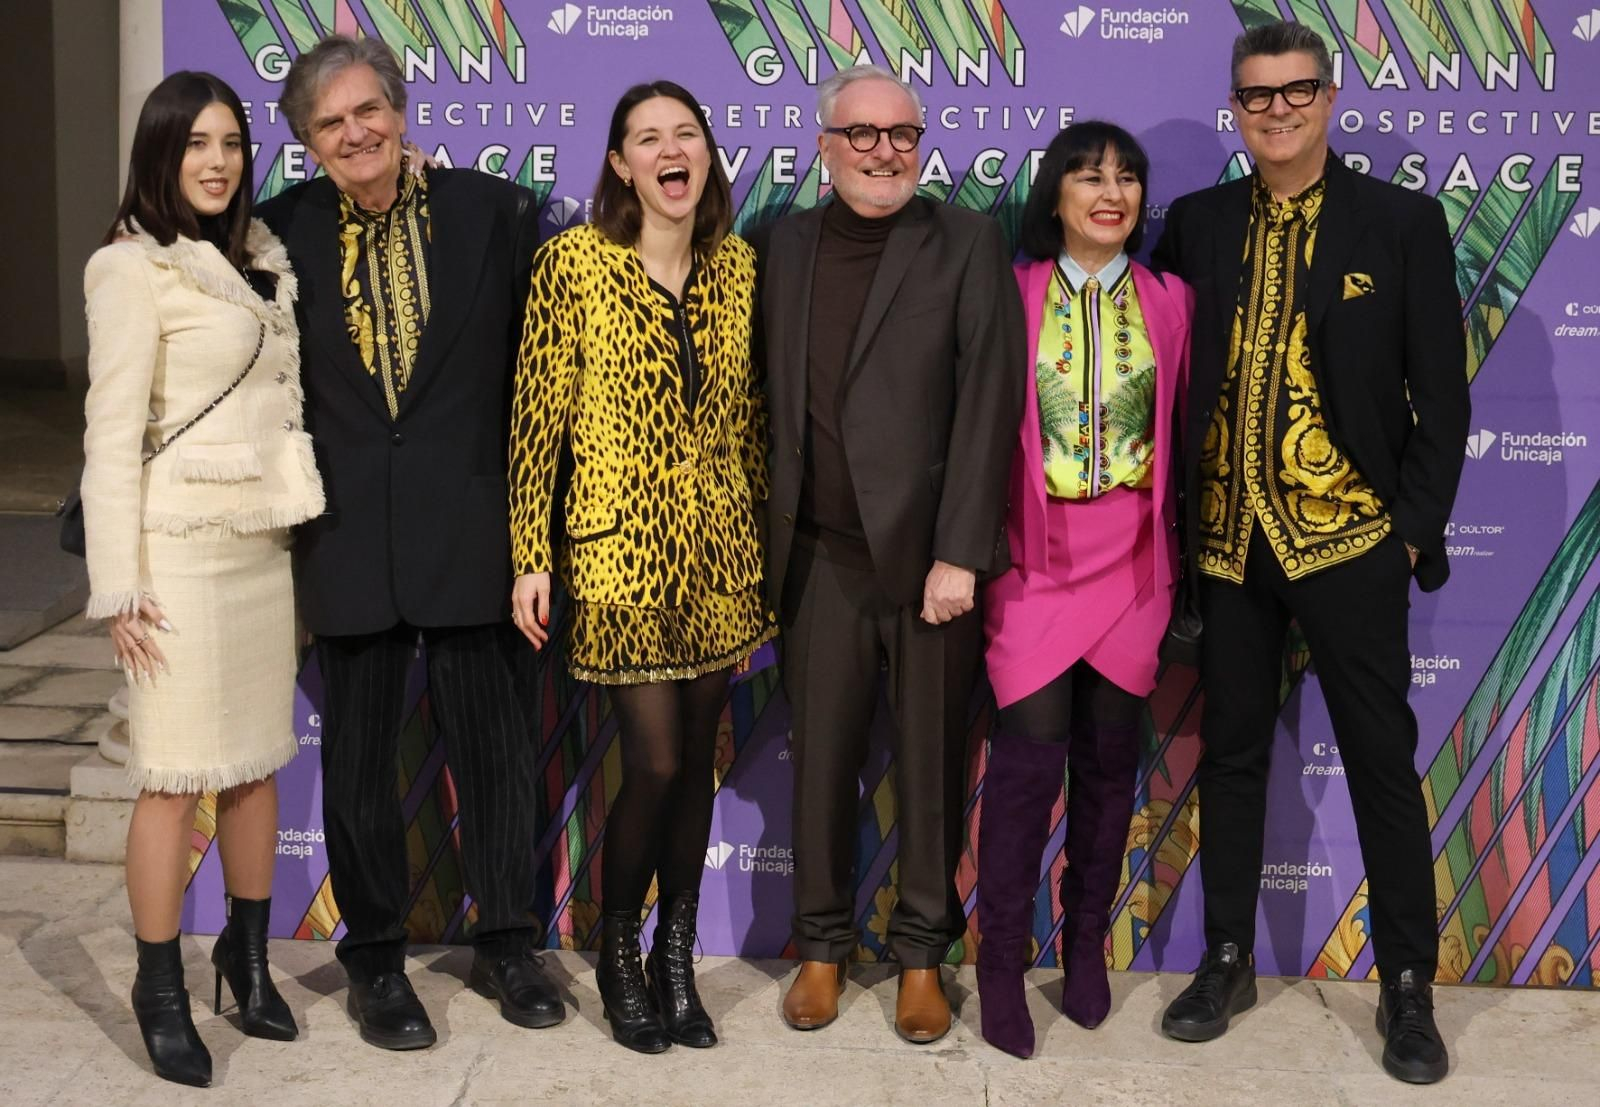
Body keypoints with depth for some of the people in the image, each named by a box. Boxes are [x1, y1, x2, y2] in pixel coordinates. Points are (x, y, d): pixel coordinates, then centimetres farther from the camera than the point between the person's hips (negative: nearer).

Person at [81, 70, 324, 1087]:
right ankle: (161, 992, 12)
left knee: (257, 763, 12)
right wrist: (120, 587, -12)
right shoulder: (135, 271, -6)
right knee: (176, 777, -1)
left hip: (265, 544, 6)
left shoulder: (263, 262, 11)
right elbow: (113, 435, -9)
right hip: (180, 548, -6)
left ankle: (249, 958, 27)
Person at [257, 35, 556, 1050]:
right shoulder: (286, 230, 2)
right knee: (357, 758, 11)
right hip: (348, 533, 1)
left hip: (468, 526, -1)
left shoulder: (494, 211, -1)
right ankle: (376, 958, 28)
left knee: (494, 744, 9)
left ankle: (507, 944, 27)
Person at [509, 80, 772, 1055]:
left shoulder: (737, 266, 6)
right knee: (655, 762, -5)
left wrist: (766, 532, 11)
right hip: (621, 545, -4)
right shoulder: (574, 261, -7)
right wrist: (532, 560, -7)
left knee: (698, 758, 10)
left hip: (719, 549, 4)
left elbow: (750, 410, 12)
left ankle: (677, 961, 27)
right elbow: (537, 415, -6)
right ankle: (619, 954, 21)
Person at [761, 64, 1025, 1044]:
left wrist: (960, 555, -13)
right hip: (822, 559, 3)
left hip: (932, 556, -2)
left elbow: (988, 405, -8)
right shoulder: (790, 244, 9)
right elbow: (777, 399, 10)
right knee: (822, 758, 10)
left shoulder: (967, 244, -2)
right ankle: (823, 947, 26)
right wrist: (773, 540, 4)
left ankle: (923, 954, 24)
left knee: (932, 764, 7)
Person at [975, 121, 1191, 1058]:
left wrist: (1179, 556, 6)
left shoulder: (1169, 302, 5)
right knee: (1032, 752, -8)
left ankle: (1088, 943, 24)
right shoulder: (1013, 294, 0)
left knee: (1111, 753, 8)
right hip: (1036, 549, -2)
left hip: (1133, 555, 2)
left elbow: (1184, 431, 9)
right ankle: (1003, 957, 7)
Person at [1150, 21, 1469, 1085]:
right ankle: (1228, 959, 26)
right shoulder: (1198, 224, 5)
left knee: (1383, 757, 4)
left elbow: (1441, 392, -1)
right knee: (1232, 751, 12)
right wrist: (1174, 515, 0)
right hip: (1228, 539, 3)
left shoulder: (1404, 221, -1)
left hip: (1348, 536, -2)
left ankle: (1409, 985, 18)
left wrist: (1416, 528, -6)